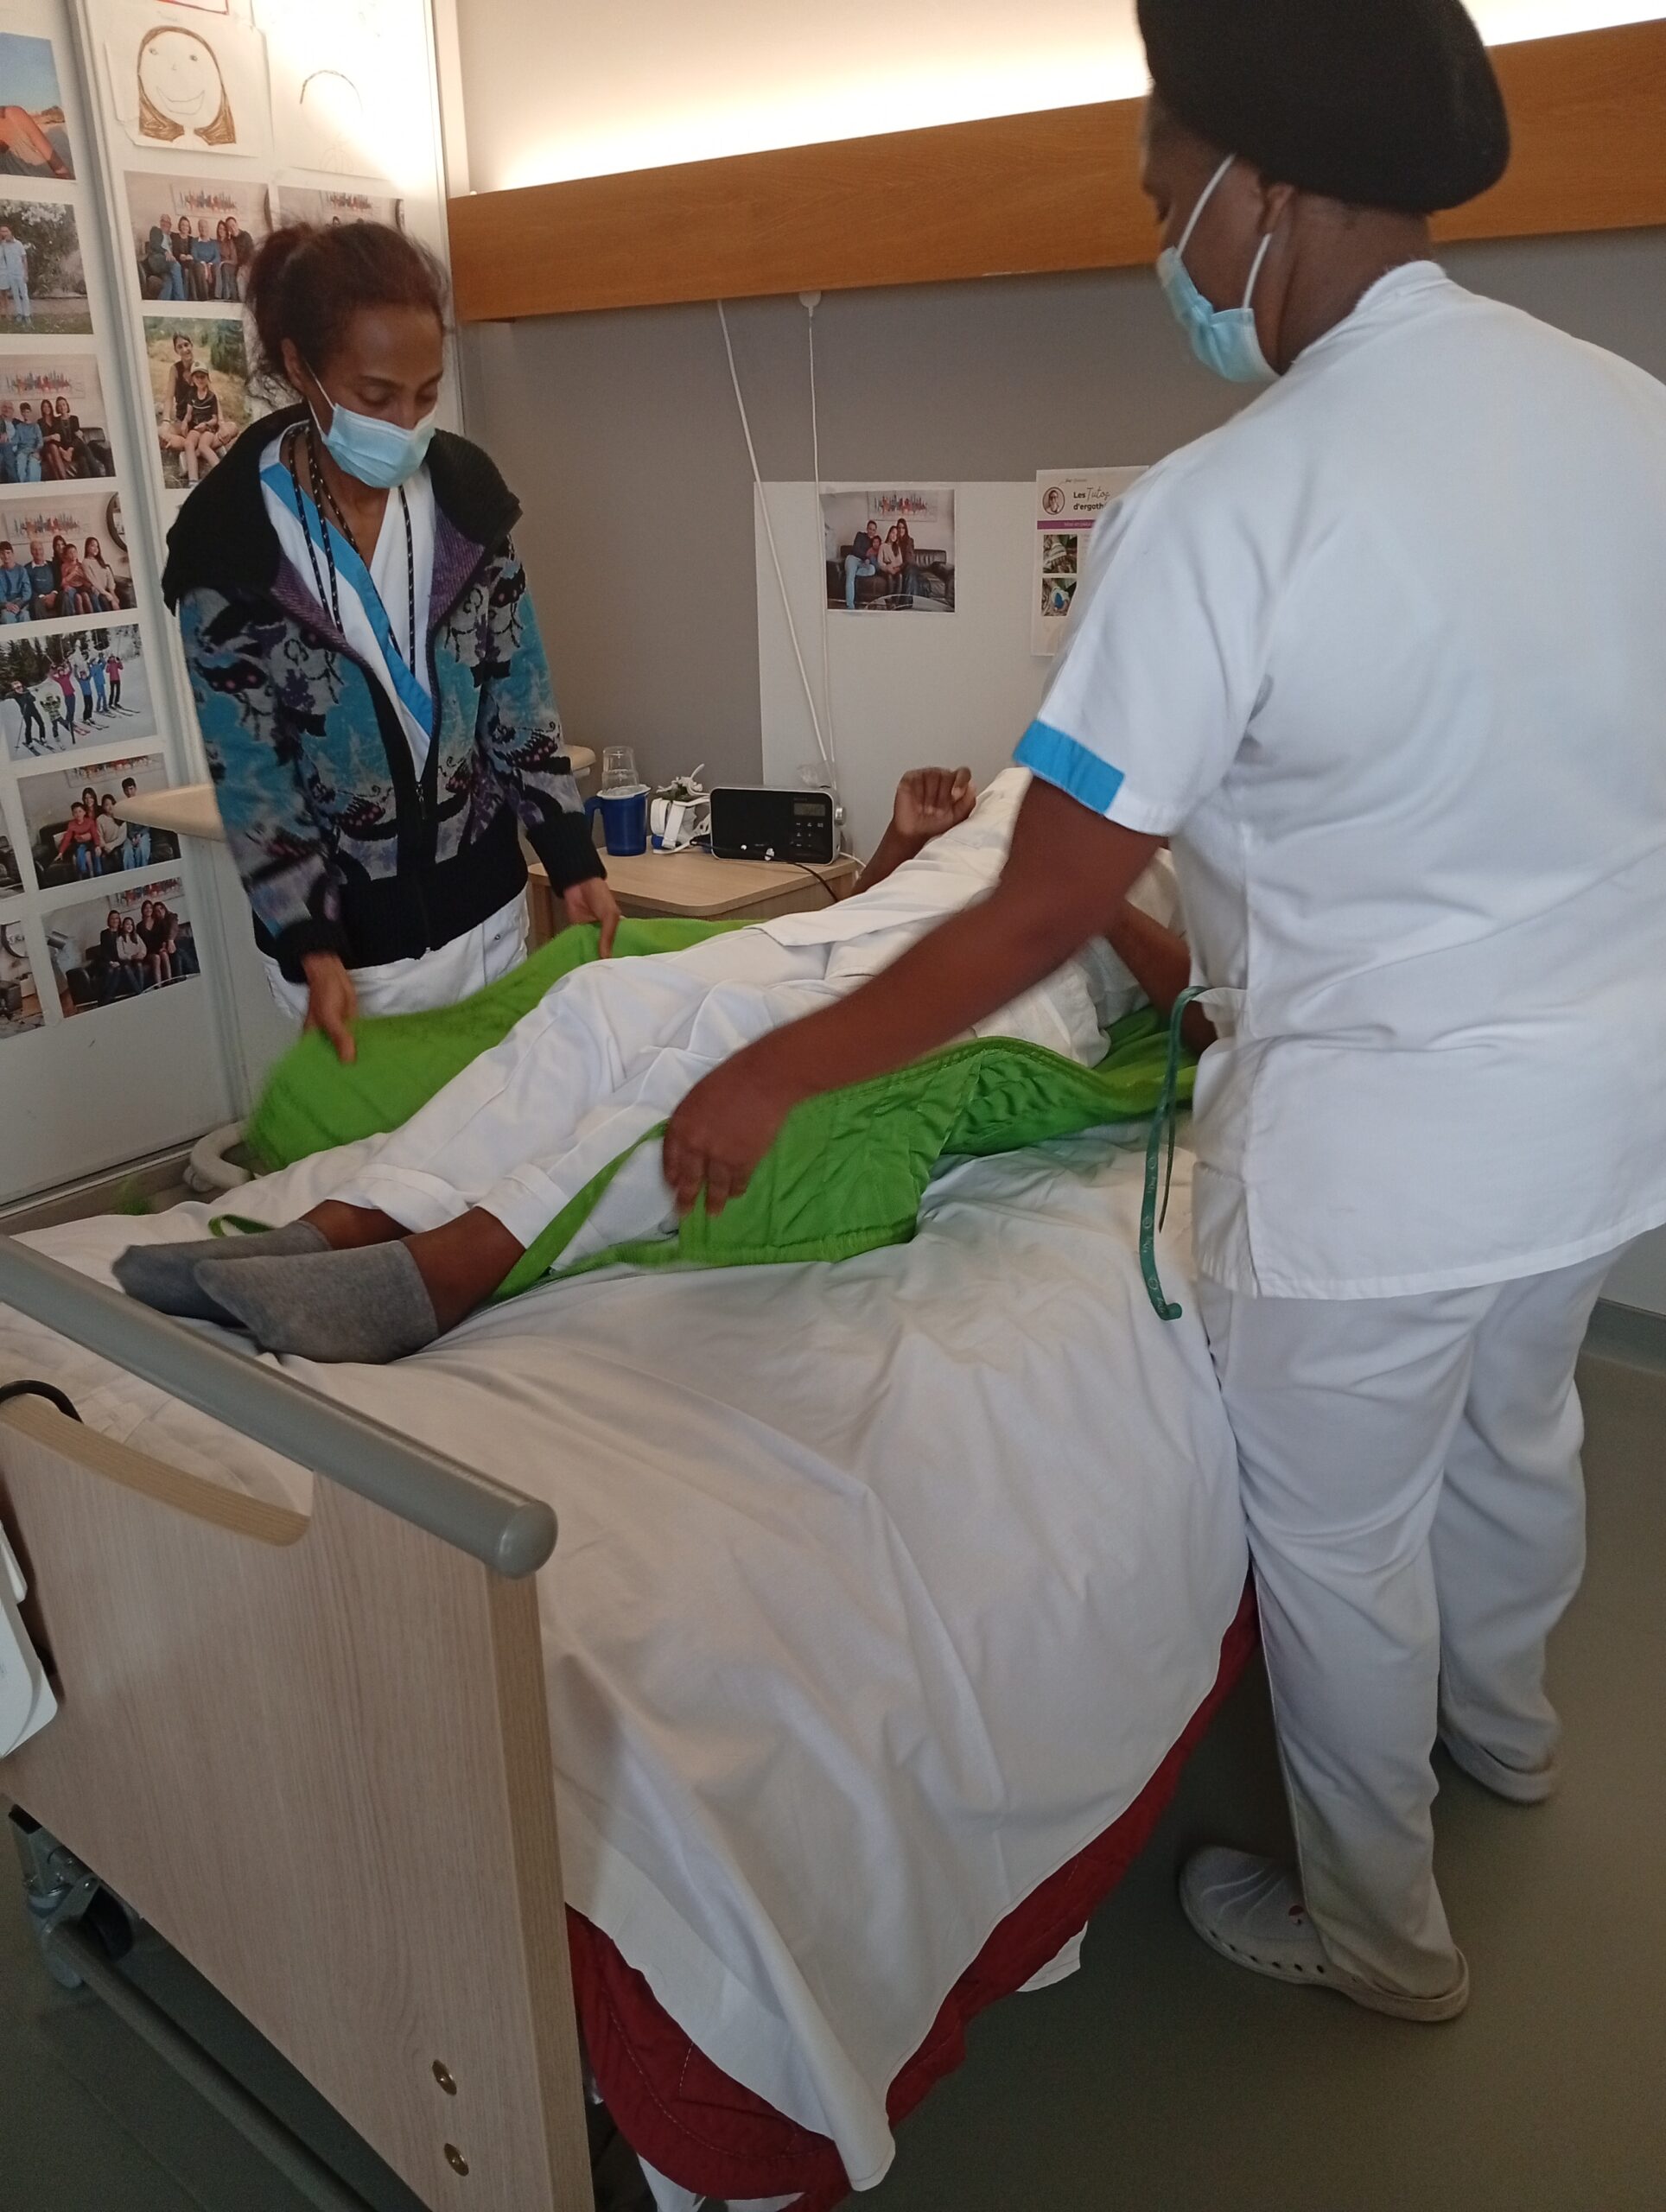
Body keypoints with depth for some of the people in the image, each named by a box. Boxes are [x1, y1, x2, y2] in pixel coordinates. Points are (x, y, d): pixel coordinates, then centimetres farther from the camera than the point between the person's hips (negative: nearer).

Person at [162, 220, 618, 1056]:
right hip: (345, 925, -3)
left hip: (482, 901, 4)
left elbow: (520, 698, 2)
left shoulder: (463, 491, -4)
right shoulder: (228, 537, -14)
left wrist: (573, 861, -5)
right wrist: (313, 948, -19)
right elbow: (248, 771, -12)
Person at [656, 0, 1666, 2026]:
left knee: (1335, 1536, 16)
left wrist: (770, 1079, -10)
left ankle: (1379, 1937, 40)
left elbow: (1042, 915, -21)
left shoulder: (1220, 510, -23)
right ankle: (1500, 1722, 60)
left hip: (1379, 1138, -7)